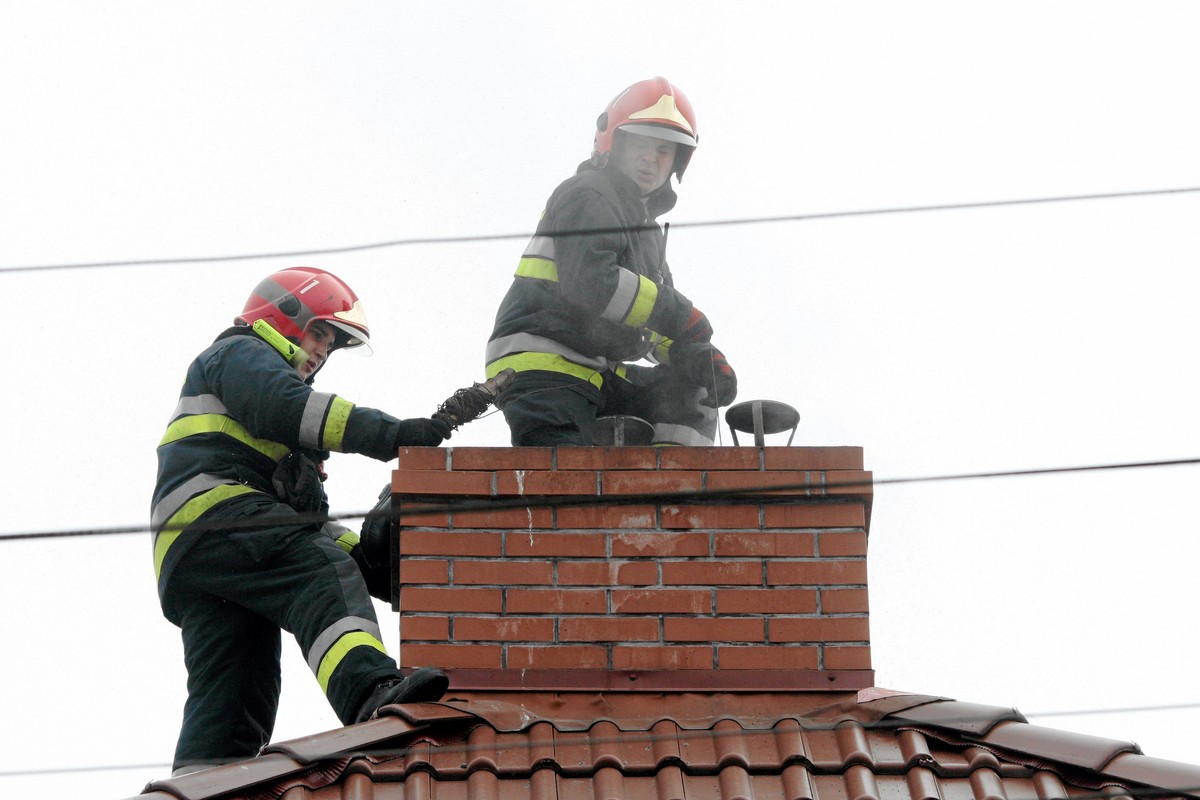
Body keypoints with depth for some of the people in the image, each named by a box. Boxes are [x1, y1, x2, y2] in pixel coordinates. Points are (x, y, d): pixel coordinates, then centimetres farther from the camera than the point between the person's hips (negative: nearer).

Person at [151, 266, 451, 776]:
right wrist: (387, 433, -19)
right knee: (322, 579, -31)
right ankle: (370, 692, -56)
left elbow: (304, 514, 33)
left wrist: (367, 561, 16)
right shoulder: (240, 354, 16)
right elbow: (284, 406, -10)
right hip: (212, 510, -10)